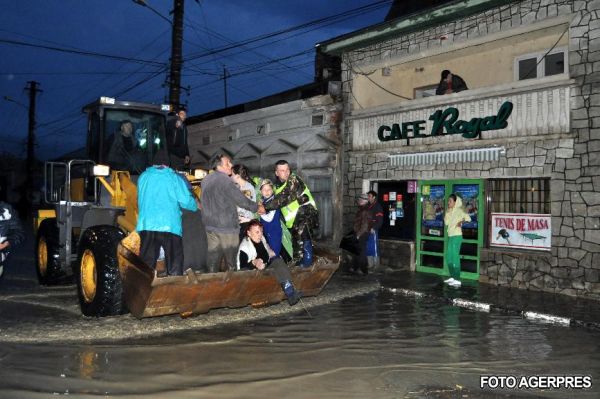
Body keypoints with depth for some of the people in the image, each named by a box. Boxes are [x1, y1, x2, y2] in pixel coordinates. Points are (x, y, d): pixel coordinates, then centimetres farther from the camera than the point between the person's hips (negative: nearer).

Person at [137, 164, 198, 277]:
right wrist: (196, 205, 16)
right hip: (170, 226, -3)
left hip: (146, 226, 3)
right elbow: (186, 201, -4)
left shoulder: (144, 176, 8)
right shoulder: (175, 178, -1)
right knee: (175, 269, 5)